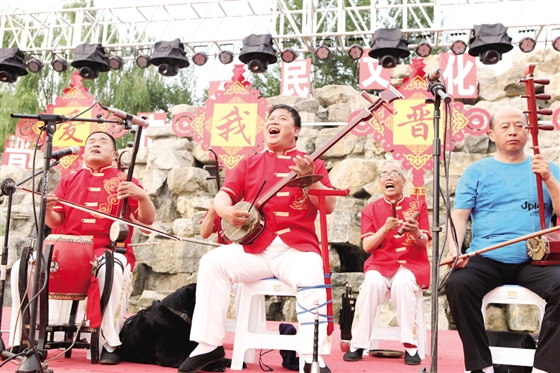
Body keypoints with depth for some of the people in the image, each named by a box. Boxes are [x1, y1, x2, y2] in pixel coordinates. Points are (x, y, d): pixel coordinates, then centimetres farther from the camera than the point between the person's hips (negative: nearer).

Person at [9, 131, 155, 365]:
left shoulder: (124, 180, 9)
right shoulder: (68, 180, 19)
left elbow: (147, 221, 2)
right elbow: (55, 222, 12)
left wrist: (142, 196, -18)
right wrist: (47, 209, -10)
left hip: (109, 252, -3)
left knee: (111, 269, -38)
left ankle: (110, 344, -26)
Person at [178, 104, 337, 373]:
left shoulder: (311, 163, 8)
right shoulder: (249, 164, 16)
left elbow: (329, 207, -1)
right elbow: (222, 196, 7)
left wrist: (309, 179, -18)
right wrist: (226, 211, -17)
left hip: (297, 249, -3)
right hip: (255, 248, 3)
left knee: (313, 277, -34)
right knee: (213, 262, -19)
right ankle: (208, 345, -9)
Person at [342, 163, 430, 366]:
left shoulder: (417, 205, 7)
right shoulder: (371, 209, 8)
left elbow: (424, 243, -1)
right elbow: (367, 246, -2)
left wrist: (416, 233, -24)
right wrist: (385, 229, -18)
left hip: (412, 263, 0)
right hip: (381, 263, 1)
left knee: (403, 282, -35)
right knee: (373, 281, -33)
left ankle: (410, 346, -25)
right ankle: (358, 345, -24)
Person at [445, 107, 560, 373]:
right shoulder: (477, 171, 11)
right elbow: (459, 215, 1)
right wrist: (454, 249, -17)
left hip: (534, 260, 1)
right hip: (486, 259, 0)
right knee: (457, 284, -29)